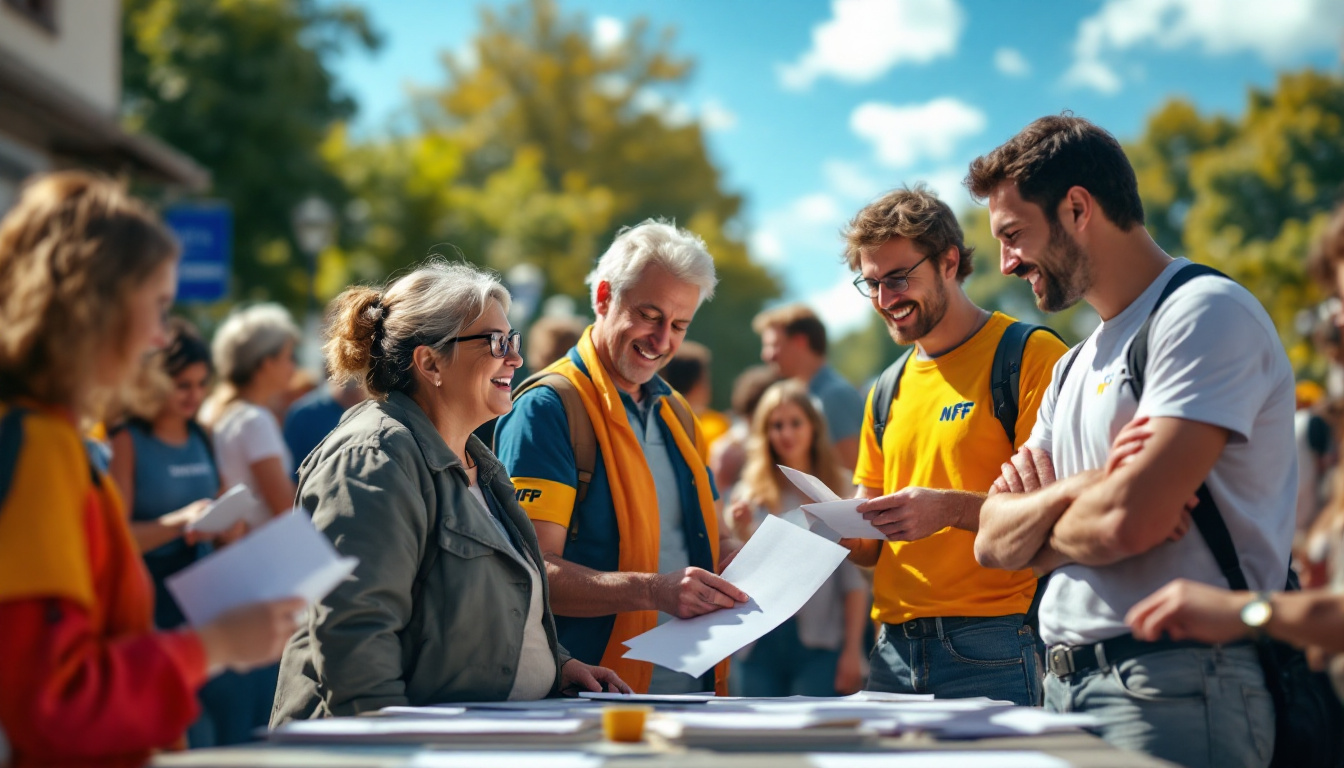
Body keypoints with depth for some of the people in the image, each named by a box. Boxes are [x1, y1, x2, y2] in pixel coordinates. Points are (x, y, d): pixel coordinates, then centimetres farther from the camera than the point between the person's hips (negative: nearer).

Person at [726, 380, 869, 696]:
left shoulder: (839, 492, 3)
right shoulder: (749, 493, 7)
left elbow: (854, 580, 1)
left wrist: (853, 651, -3)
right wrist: (742, 535, -14)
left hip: (819, 643, -2)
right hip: (760, 642, 2)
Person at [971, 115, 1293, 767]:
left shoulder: (1207, 311, -9)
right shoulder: (1075, 368, 20)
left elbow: (1129, 520, -20)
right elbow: (993, 543, 12)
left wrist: (1043, 532, 2)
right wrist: (1081, 488, -9)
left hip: (1177, 684, -8)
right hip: (1065, 686, 8)